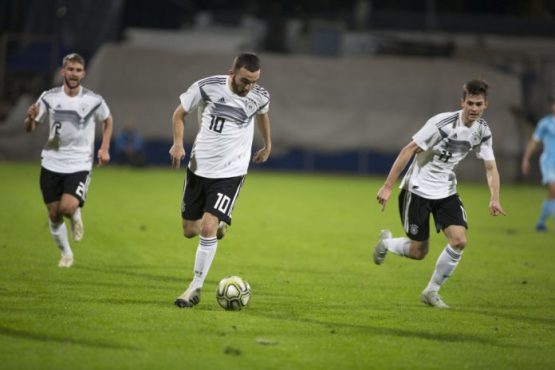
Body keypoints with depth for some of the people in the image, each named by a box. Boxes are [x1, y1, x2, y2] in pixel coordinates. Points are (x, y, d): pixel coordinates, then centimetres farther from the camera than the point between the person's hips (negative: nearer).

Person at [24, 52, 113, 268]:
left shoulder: (94, 101, -6)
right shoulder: (49, 98, -3)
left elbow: (107, 121, 15)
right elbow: (30, 129, 3)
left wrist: (104, 148, 6)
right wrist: (30, 118, -20)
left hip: (79, 165, -2)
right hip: (52, 163, 2)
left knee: (68, 207, -23)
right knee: (54, 215, 6)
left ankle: (76, 216, 14)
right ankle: (66, 254, 29)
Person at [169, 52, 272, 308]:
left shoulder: (260, 97, -8)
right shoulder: (207, 87, -13)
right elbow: (180, 113, 2)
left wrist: (267, 146, 31)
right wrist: (178, 143, -13)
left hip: (230, 172, -2)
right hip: (199, 168, 2)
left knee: (208, 228, -17)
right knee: (189, 231, 10)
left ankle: (196, 288, -5)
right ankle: (219, 225, 45)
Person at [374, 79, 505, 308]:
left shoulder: (482, 131, -3)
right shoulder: (442, 123, -22)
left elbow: (490, 167, 5)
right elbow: (409, 150, -19)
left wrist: (494, 198, -11)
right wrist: (387, 187, -20)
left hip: (446, 192, 5)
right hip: (418, 189, -5)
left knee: (459, 240, -15)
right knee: (418, 252, -1)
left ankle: (431, 292, 4)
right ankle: (386, 242, 34)